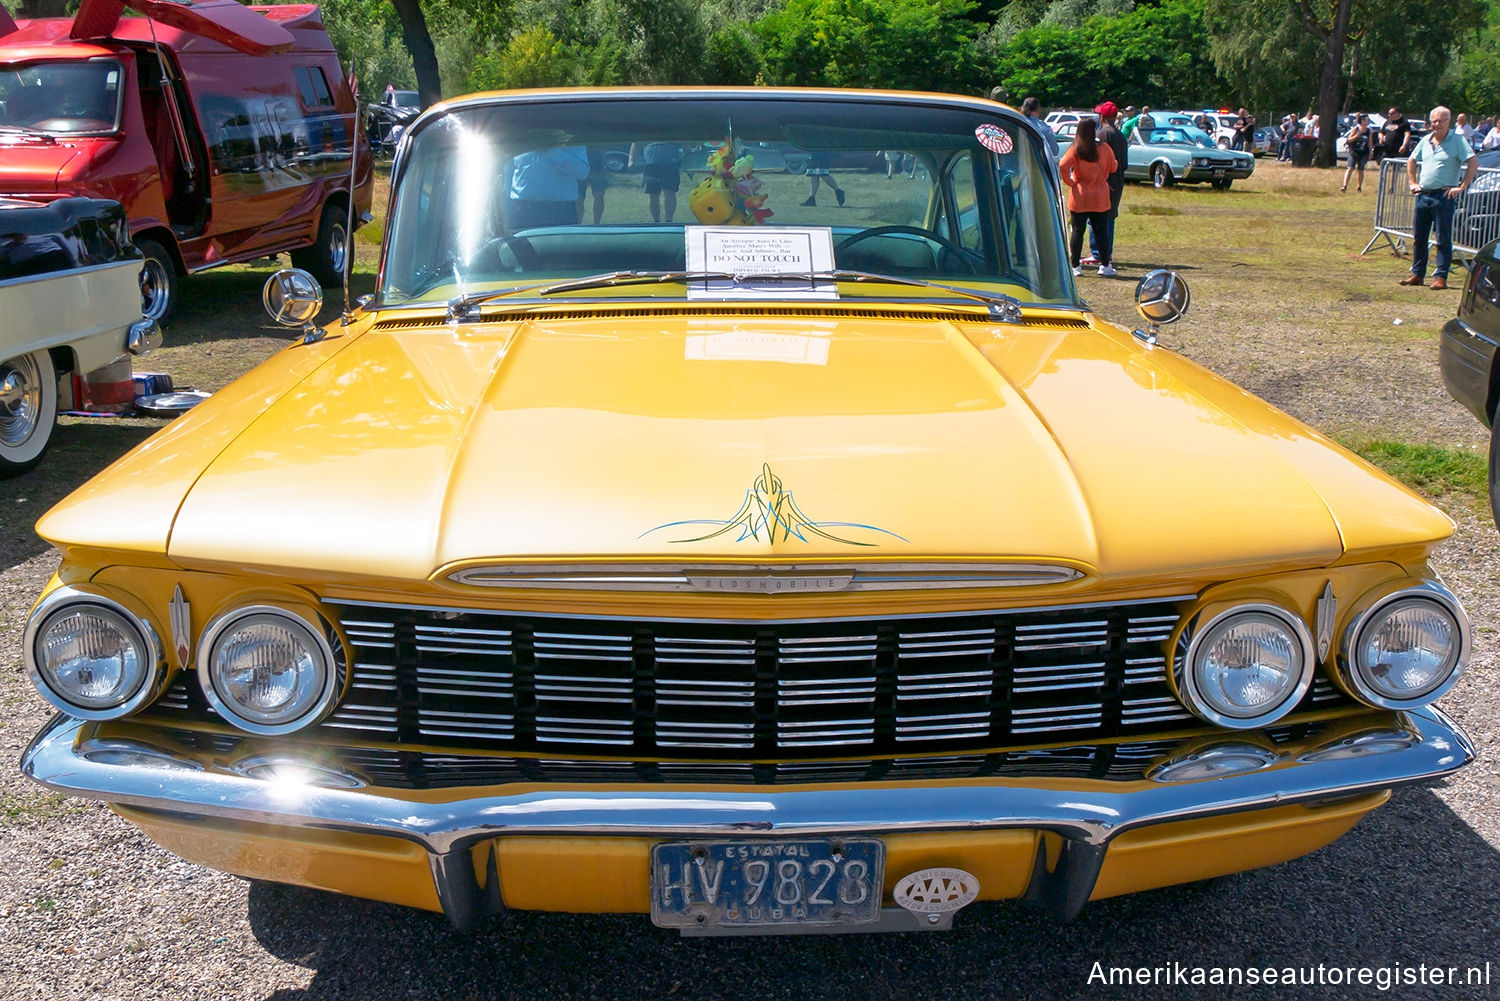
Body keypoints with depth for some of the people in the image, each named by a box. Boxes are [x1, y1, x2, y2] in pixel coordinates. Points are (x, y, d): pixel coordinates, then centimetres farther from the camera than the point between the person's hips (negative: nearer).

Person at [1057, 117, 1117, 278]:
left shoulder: (1075, 149, -6)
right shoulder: (1104, 148, -2)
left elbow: (1063, 165, -20)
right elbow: (1113, 168, 8)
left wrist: (1070, 182, -8)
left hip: (1079, 197, -1)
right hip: (1100, 197, 1)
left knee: (1077, 231, 5)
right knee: (1101, 232, 8)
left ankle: (1075, 266, 4)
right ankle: (1105, 265, 11)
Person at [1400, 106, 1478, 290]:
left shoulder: (1457, 140, -5)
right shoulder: (1426, 140, 11)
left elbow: (1473, 163, -11)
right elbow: (1411, 161, 26)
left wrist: (1462, 187, -13)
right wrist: (1413, 183, 16)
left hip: (1443, 195, -6)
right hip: (1423, 195, 6)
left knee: (1443, 239, -2)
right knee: (1418, 237, 9)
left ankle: (1441, 277, 0)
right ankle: (1417, 274, 18)